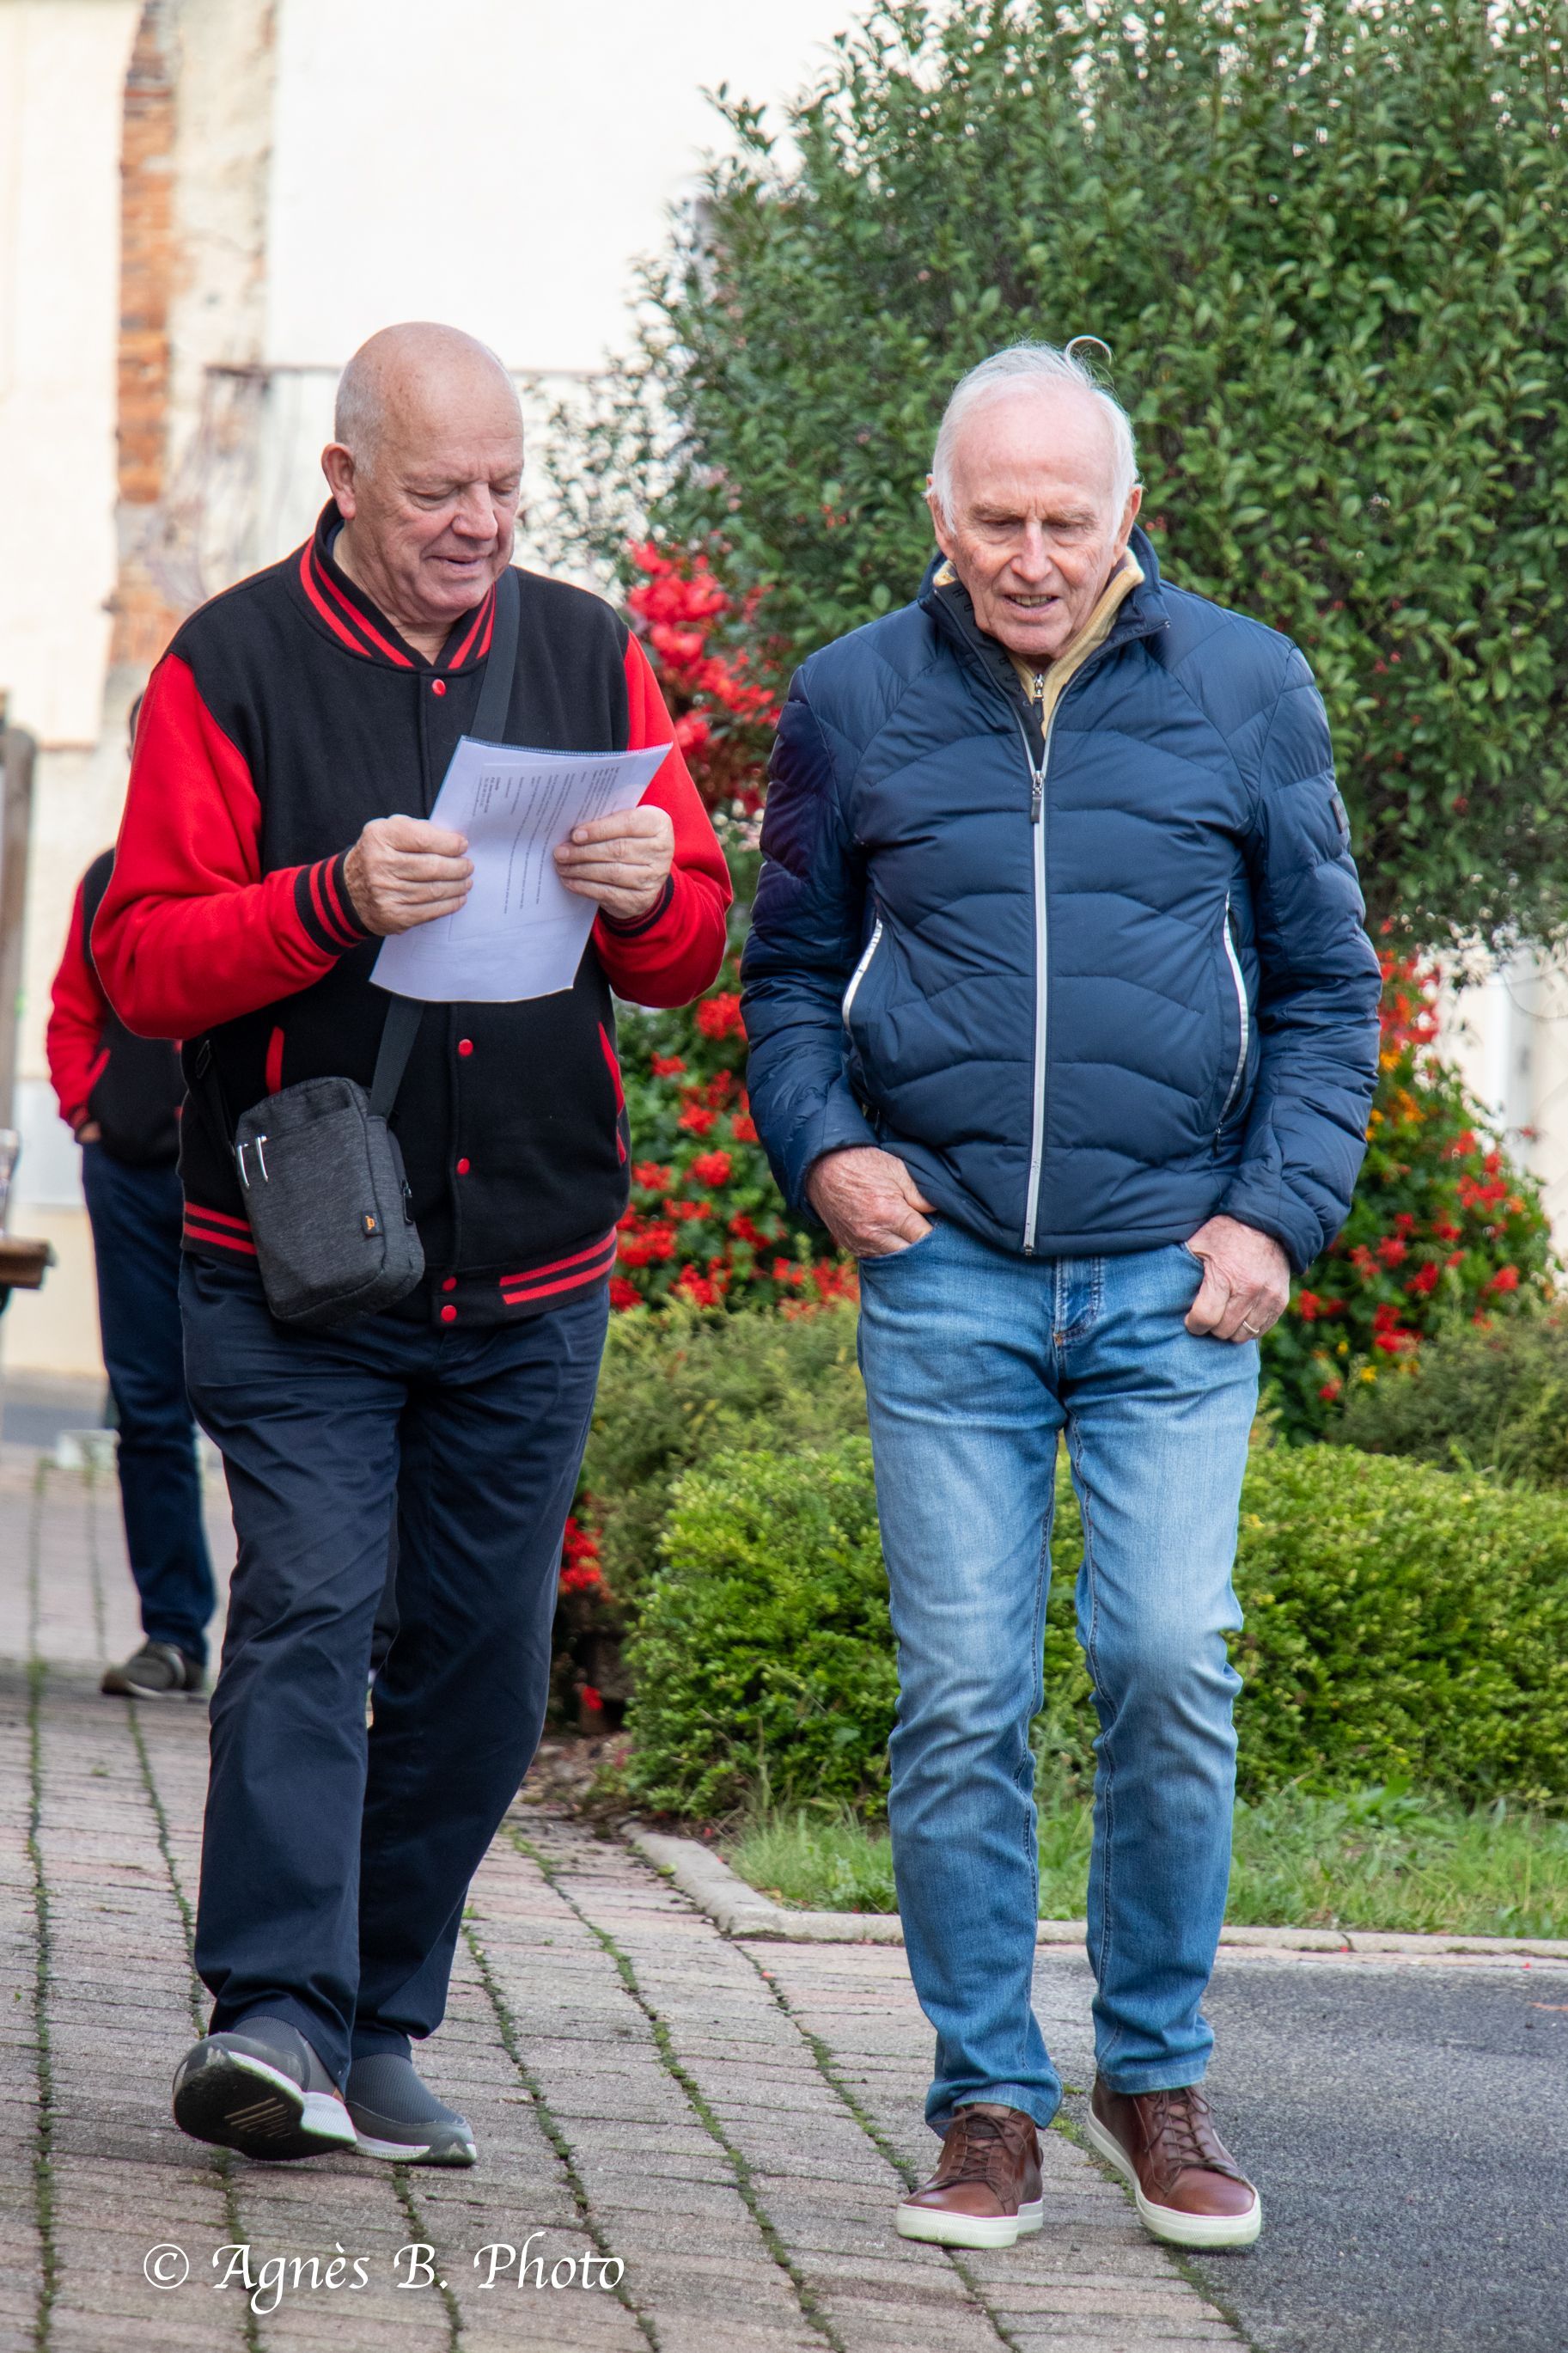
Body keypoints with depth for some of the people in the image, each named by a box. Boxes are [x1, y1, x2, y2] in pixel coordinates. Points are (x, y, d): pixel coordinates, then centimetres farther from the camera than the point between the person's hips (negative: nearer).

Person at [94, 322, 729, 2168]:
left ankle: (381, 2032, 15)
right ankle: (274, 2014, -20)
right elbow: (145, 962, -6)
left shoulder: (587, 657, 10)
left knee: (484, 1658, 5)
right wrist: (335, 904, -22)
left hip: (534, 1279, 4)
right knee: (308, 1608, -16)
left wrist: (648, 894, -11)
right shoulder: (232, 667, -1)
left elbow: (692, 956, 13)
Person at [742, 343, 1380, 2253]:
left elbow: (1327, 984, 11)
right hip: (944, 1277, 1)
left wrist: (1275, 1214, 0)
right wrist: (819, 1147, -1)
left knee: (1171, 1668, -9)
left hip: (1174, 1285, 0)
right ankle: (987, 2101, 8)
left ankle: (1157, 2076, 9)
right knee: (961, 1699, -2)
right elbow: (789, 970, 17)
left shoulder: (1246, 693, 7)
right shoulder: (854, 704, 8)